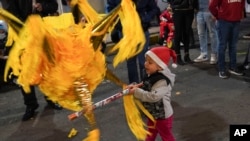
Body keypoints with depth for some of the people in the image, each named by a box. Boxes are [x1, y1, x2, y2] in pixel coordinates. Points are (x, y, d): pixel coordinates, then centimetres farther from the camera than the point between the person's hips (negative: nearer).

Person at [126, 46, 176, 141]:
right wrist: (137, 86, -9)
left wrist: (137, 92, -34)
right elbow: (146, 87, 10)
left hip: (162, 116, -8)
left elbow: (153, 96, -42)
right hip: (153, 114, 8)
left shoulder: (163, 81, -33)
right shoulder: (152, 75, -5)